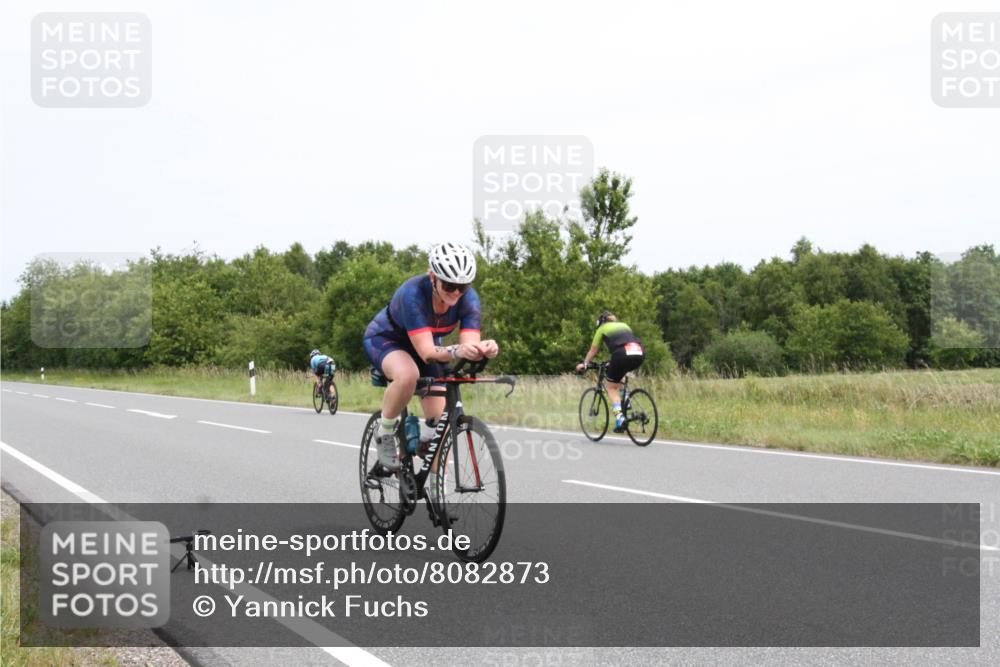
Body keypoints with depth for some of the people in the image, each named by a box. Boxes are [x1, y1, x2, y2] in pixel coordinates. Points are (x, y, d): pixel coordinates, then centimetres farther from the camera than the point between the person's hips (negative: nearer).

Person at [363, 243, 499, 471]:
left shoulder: (469, 298, -25)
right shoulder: (412, 293, -38)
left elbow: (470, 344, -32)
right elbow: (427, 352, -44)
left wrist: (484, 349, -55)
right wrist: (457, 351, -63)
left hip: (426, 343, 5)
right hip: (385, 339, -5)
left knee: (439, 422, -7)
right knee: (408, 375, -39)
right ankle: (385, 434, -14)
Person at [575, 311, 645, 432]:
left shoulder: (602, 328, 21)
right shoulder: (624, 325, 34)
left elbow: (593, 350, 27)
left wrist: (584, 364, 42)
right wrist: (612, 362, 55)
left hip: (622, 354, -5)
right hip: (640, 355, 5)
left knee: (612, 387, 12)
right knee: (620, 373, 36)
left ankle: (619, 417, -5)